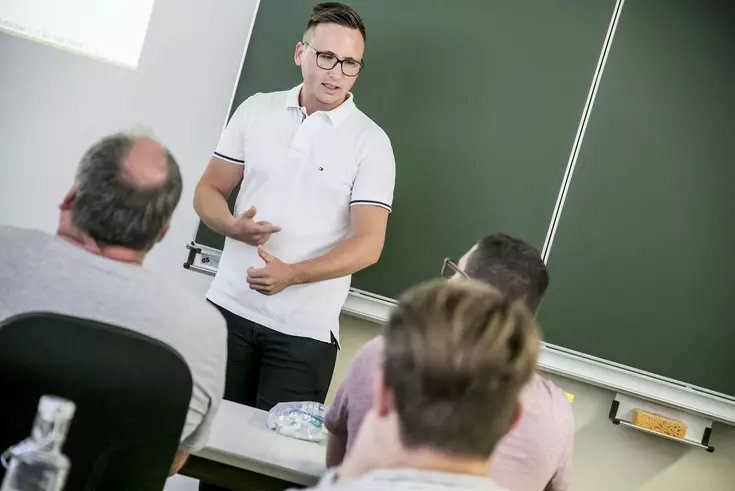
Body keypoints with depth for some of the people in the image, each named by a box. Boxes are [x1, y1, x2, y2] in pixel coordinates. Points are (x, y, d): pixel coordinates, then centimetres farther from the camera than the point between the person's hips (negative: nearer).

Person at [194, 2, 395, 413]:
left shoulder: (370, 143, -5)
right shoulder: (256, 111, 5)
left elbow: (368, 243, -11)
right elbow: (209, 190, 10)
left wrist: (292, 274, -25)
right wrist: (233, 227, -13)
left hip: (305, 330, -3)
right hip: (229, 308, 3)